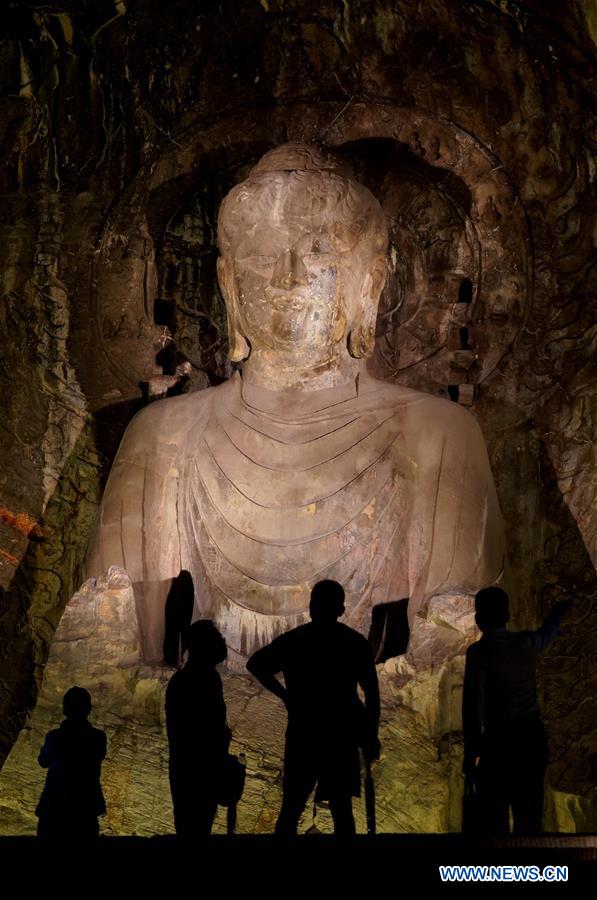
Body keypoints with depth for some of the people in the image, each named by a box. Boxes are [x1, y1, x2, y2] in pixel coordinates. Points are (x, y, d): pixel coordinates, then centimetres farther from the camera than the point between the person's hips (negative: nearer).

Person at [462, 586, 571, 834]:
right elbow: (547, 633, 28)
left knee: (494, 817, 2)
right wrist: (558, 612, 50)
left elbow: (472, 703, -15)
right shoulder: (526, 642, 4)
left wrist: (470, 752, -10)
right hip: (533, 736, 5)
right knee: (528, 814, 16)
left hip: (499, 741, -5)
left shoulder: (479, 651, -12)